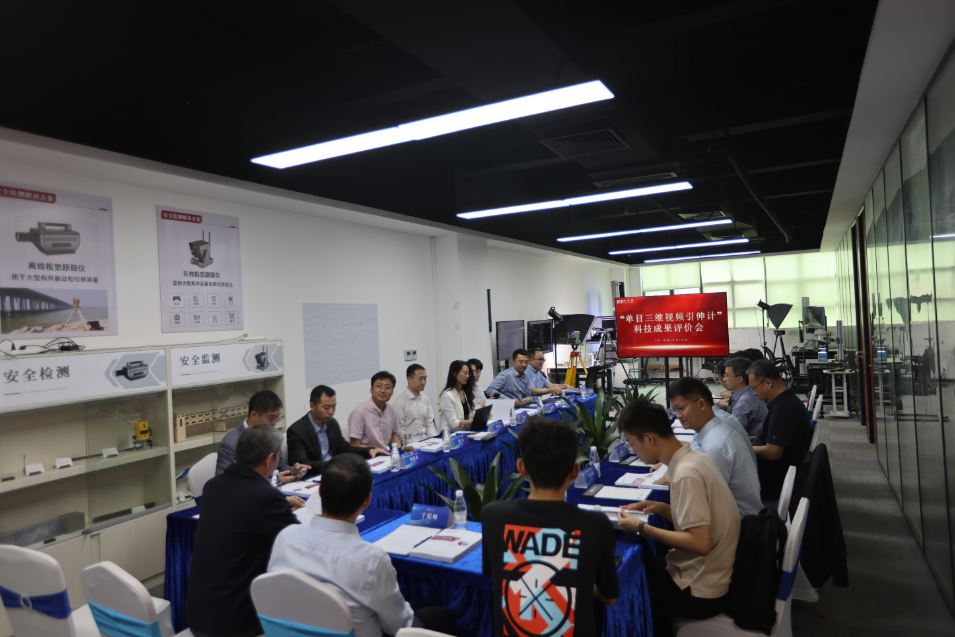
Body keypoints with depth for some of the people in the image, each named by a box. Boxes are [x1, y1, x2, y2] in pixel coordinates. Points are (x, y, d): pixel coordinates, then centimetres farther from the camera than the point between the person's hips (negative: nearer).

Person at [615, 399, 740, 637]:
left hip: (701, 592, -8)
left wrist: (642, 527, -22)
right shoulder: (694, 457, 0)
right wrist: (662, 508, 1)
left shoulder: (686, 474, -26)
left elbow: (701, 543, -28)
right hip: (710, 574, 8)